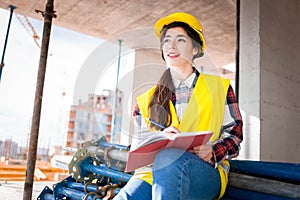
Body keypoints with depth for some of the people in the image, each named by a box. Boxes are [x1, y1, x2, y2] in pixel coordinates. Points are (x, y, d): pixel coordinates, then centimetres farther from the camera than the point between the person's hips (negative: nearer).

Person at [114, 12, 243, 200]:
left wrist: (213, 152, -13)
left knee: (169, 156, -38)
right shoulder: (148, 99, 17)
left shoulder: (219, 87, 13)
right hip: (154, 172, 1)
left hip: (206, 172, 0)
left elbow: (235, 135, 10)